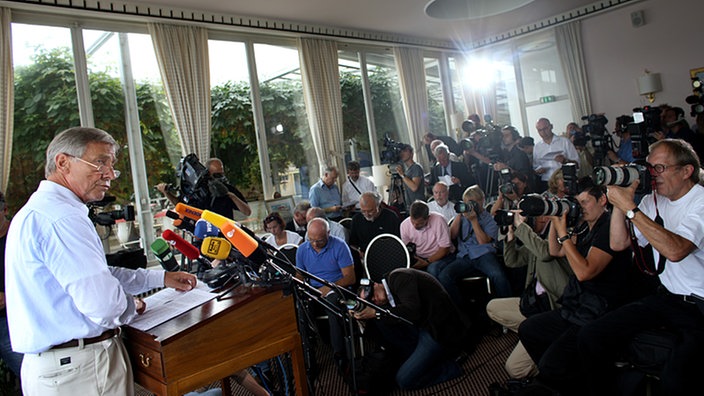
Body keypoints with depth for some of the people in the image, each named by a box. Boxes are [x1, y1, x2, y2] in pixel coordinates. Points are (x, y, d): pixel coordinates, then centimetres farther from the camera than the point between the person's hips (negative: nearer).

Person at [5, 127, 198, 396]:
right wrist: (132, 307, -8)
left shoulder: (40, 209, 13)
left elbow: (95, 273, 19)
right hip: (79, 369, -10)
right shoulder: (60, 217, -23)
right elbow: (103, 301, -31)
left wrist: (161, 278, 14)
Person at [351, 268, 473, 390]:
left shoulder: (398, 277, -12)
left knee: (404, 381, -10)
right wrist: (363, 315, -5)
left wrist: (376, 313, -24)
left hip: (441, 333, -9)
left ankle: (449, 367, 5)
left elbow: (412, 310, -26)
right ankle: (417, 357, 6)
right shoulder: (389, 299, 14)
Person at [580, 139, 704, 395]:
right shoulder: (653, 201, 6)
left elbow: (675, 250, -29)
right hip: (666, 297, 6)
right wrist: (620, 200, -7)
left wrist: (629, 207, -26)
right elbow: (619, 244, 2)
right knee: (590, 337, -9)